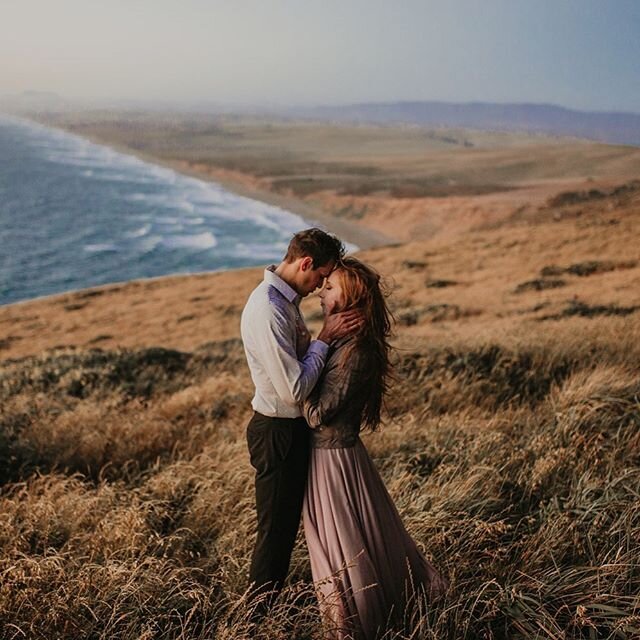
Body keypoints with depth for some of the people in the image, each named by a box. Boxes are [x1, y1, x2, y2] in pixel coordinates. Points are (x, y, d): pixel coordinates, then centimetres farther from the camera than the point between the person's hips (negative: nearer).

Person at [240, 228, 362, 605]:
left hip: (291, 427, 10)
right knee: (276, 528, 6)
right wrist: (325, 338, -20)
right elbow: (295, 390, -28)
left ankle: (274, 600, 44)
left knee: (288, 523, 25)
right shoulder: (268, 312, -28)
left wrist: (331, 336, -1)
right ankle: (261, 611, 26)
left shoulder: (285, 298, 4)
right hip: (278, 432, -10)